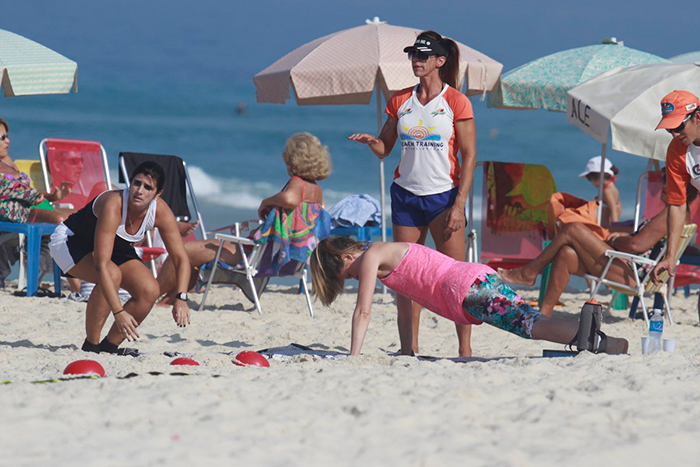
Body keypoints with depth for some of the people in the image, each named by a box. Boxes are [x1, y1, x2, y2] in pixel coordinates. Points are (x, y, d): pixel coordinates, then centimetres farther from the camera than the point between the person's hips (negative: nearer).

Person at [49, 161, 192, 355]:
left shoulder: (161, 212, -21)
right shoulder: (113, 205, -38)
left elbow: (181, 259, -14)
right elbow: (101, 265, -43)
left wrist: (181, 299, -31)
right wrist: (118, 312, -49)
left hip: (117, 248, 6)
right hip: (70, 242, -6)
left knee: (149, 290, -13)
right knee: (112, 275, -34)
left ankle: (111, 345, 4)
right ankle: (90, 345, -20)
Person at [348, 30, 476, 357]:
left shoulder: (456, 102, -3)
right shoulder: (400, 102, 10)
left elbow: (469, 156, -5)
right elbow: (384, 149, 14)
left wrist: (459, 205, -12)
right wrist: (370, 142, -11)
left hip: (443, 195, -4)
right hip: (406, 195, 4)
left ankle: (465, 348, -3)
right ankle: (410, 348, 7)